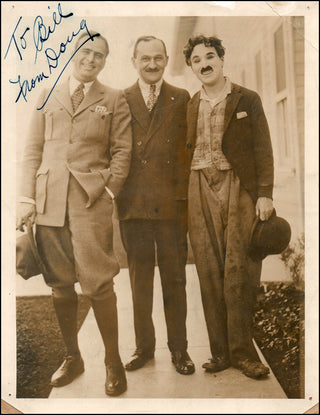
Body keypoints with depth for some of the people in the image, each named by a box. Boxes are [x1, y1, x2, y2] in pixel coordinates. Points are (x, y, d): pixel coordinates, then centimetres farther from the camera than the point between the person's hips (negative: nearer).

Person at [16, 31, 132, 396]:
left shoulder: (114, 100, 11)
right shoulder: (49, 97, 17)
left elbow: (122, 151, 5)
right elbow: (33, 150, 12)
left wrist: (107, 191, -7)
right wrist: (27, 198, 3)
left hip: (91, 202, -3)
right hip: (49, 201, 3)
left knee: (97, 284, -6)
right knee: (59, 284, 6)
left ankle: (113, 361, 10)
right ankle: (72, 357, 22)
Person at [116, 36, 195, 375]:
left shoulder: (182, 99, 7)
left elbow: (191, 148, 3)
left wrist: (187, 195, -4)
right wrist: (117, 192, -1)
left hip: (171, 203, -1)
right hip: (133, 205, 1)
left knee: (174, 279, 7)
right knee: (139, 279, 10)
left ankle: (179, 349, 21)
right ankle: (144, 346, 25)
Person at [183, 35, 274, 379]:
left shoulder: (247, 100, 7)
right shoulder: (189, 106, 14)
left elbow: (262, 150, 2)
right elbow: (186, 153, 14)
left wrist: (264, 194, -8)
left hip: (238, 187, -2)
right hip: (201, 190, 3)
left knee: (239, 269, -5)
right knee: (209, 271, 1)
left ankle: (241, 350, 7)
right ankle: (220, 351, 10)